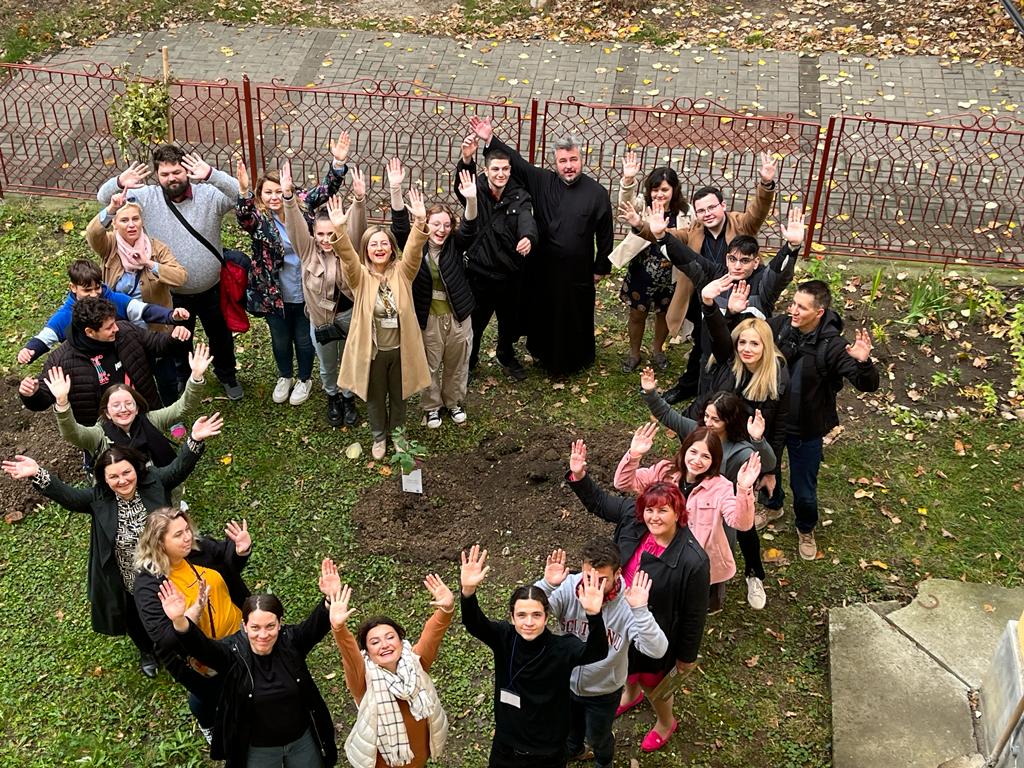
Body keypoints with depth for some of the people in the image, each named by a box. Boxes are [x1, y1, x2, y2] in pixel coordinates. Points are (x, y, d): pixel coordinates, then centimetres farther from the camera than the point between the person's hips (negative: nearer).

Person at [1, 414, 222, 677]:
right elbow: (66, 495, -19)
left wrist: (194, 439, -42)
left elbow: (180, 467, -24)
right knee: (136, 622, 27)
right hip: (127, 585, 1)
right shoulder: (98, 498, -16)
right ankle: (147, 651, 60)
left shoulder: (155, 482, -18)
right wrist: (37, 475, -34)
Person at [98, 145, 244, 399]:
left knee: (221, 337, 22)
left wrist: (211, 175, -48)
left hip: (212, 290, -1)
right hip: (173, 294, 1)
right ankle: (181, 379, 51)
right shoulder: (147, 197, -12)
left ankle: (227, 375, 50)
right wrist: (120, 182, -36)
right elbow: (104, 197, -11)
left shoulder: (209, 194, -17)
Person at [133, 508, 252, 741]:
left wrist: (242, 549, -22)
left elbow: (228, 555, 2)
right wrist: (196, 609, -49)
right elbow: (163, 638, -37)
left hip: (235, 633, 4)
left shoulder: (199, 548, -20)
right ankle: (208, 725, 62)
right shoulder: (148, 584, -33)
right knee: (208, 697, 25)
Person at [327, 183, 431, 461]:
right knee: (375, 397, 18)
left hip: (400, 348, 1)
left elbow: (414, 251, -23)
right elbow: (347, 257, -28)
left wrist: (420, 222, -41)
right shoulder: (361, 276, -10)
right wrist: (339, 229, -47)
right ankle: (379, 436, 41)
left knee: (399, 395, 19)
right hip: (372, 349, -1)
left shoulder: (402, 272, -6)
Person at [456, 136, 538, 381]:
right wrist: (466, 160, -54)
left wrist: (528, 238, -50)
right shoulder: (477, 190, -10)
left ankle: (507, 356, 48)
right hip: (479, 271, -2)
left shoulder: (520, 196, -8)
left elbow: (527, 220, -26)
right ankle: (468, 361, 37)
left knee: (510, 322, 21)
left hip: (511, 274, 2)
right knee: (474, 323, 13)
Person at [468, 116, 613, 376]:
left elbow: (605, 235, -1)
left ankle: (575, 361, 31)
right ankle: (545, 356, 38)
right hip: (542, 269, 2)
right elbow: (516, 161, -4)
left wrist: (600, 269, 2)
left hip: (578, 272, -2)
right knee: (542, 315, 16)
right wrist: (489, 140, -15)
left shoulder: (597, 193, -7)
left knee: (576, 319, 11)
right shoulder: (542, 182, -3)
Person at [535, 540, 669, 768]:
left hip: (604, 691, -2)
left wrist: (640, 611, -54)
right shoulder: (568, 587, -27)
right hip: (566, 681, 2)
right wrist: (547, 585, -50)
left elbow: (657, 651, -41)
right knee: (568, 724, 32)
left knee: (597, 737, 26)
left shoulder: (627, 604, -33)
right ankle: (573, 750, 66)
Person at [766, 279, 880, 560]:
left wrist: (863, 362, -46)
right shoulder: (780, 325, -16)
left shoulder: (831, 345, -25)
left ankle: (805, 529, 44)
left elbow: (867, 385, -24)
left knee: (804, 490, 12)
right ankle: (773, 505, 60)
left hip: (806, 430, -3)